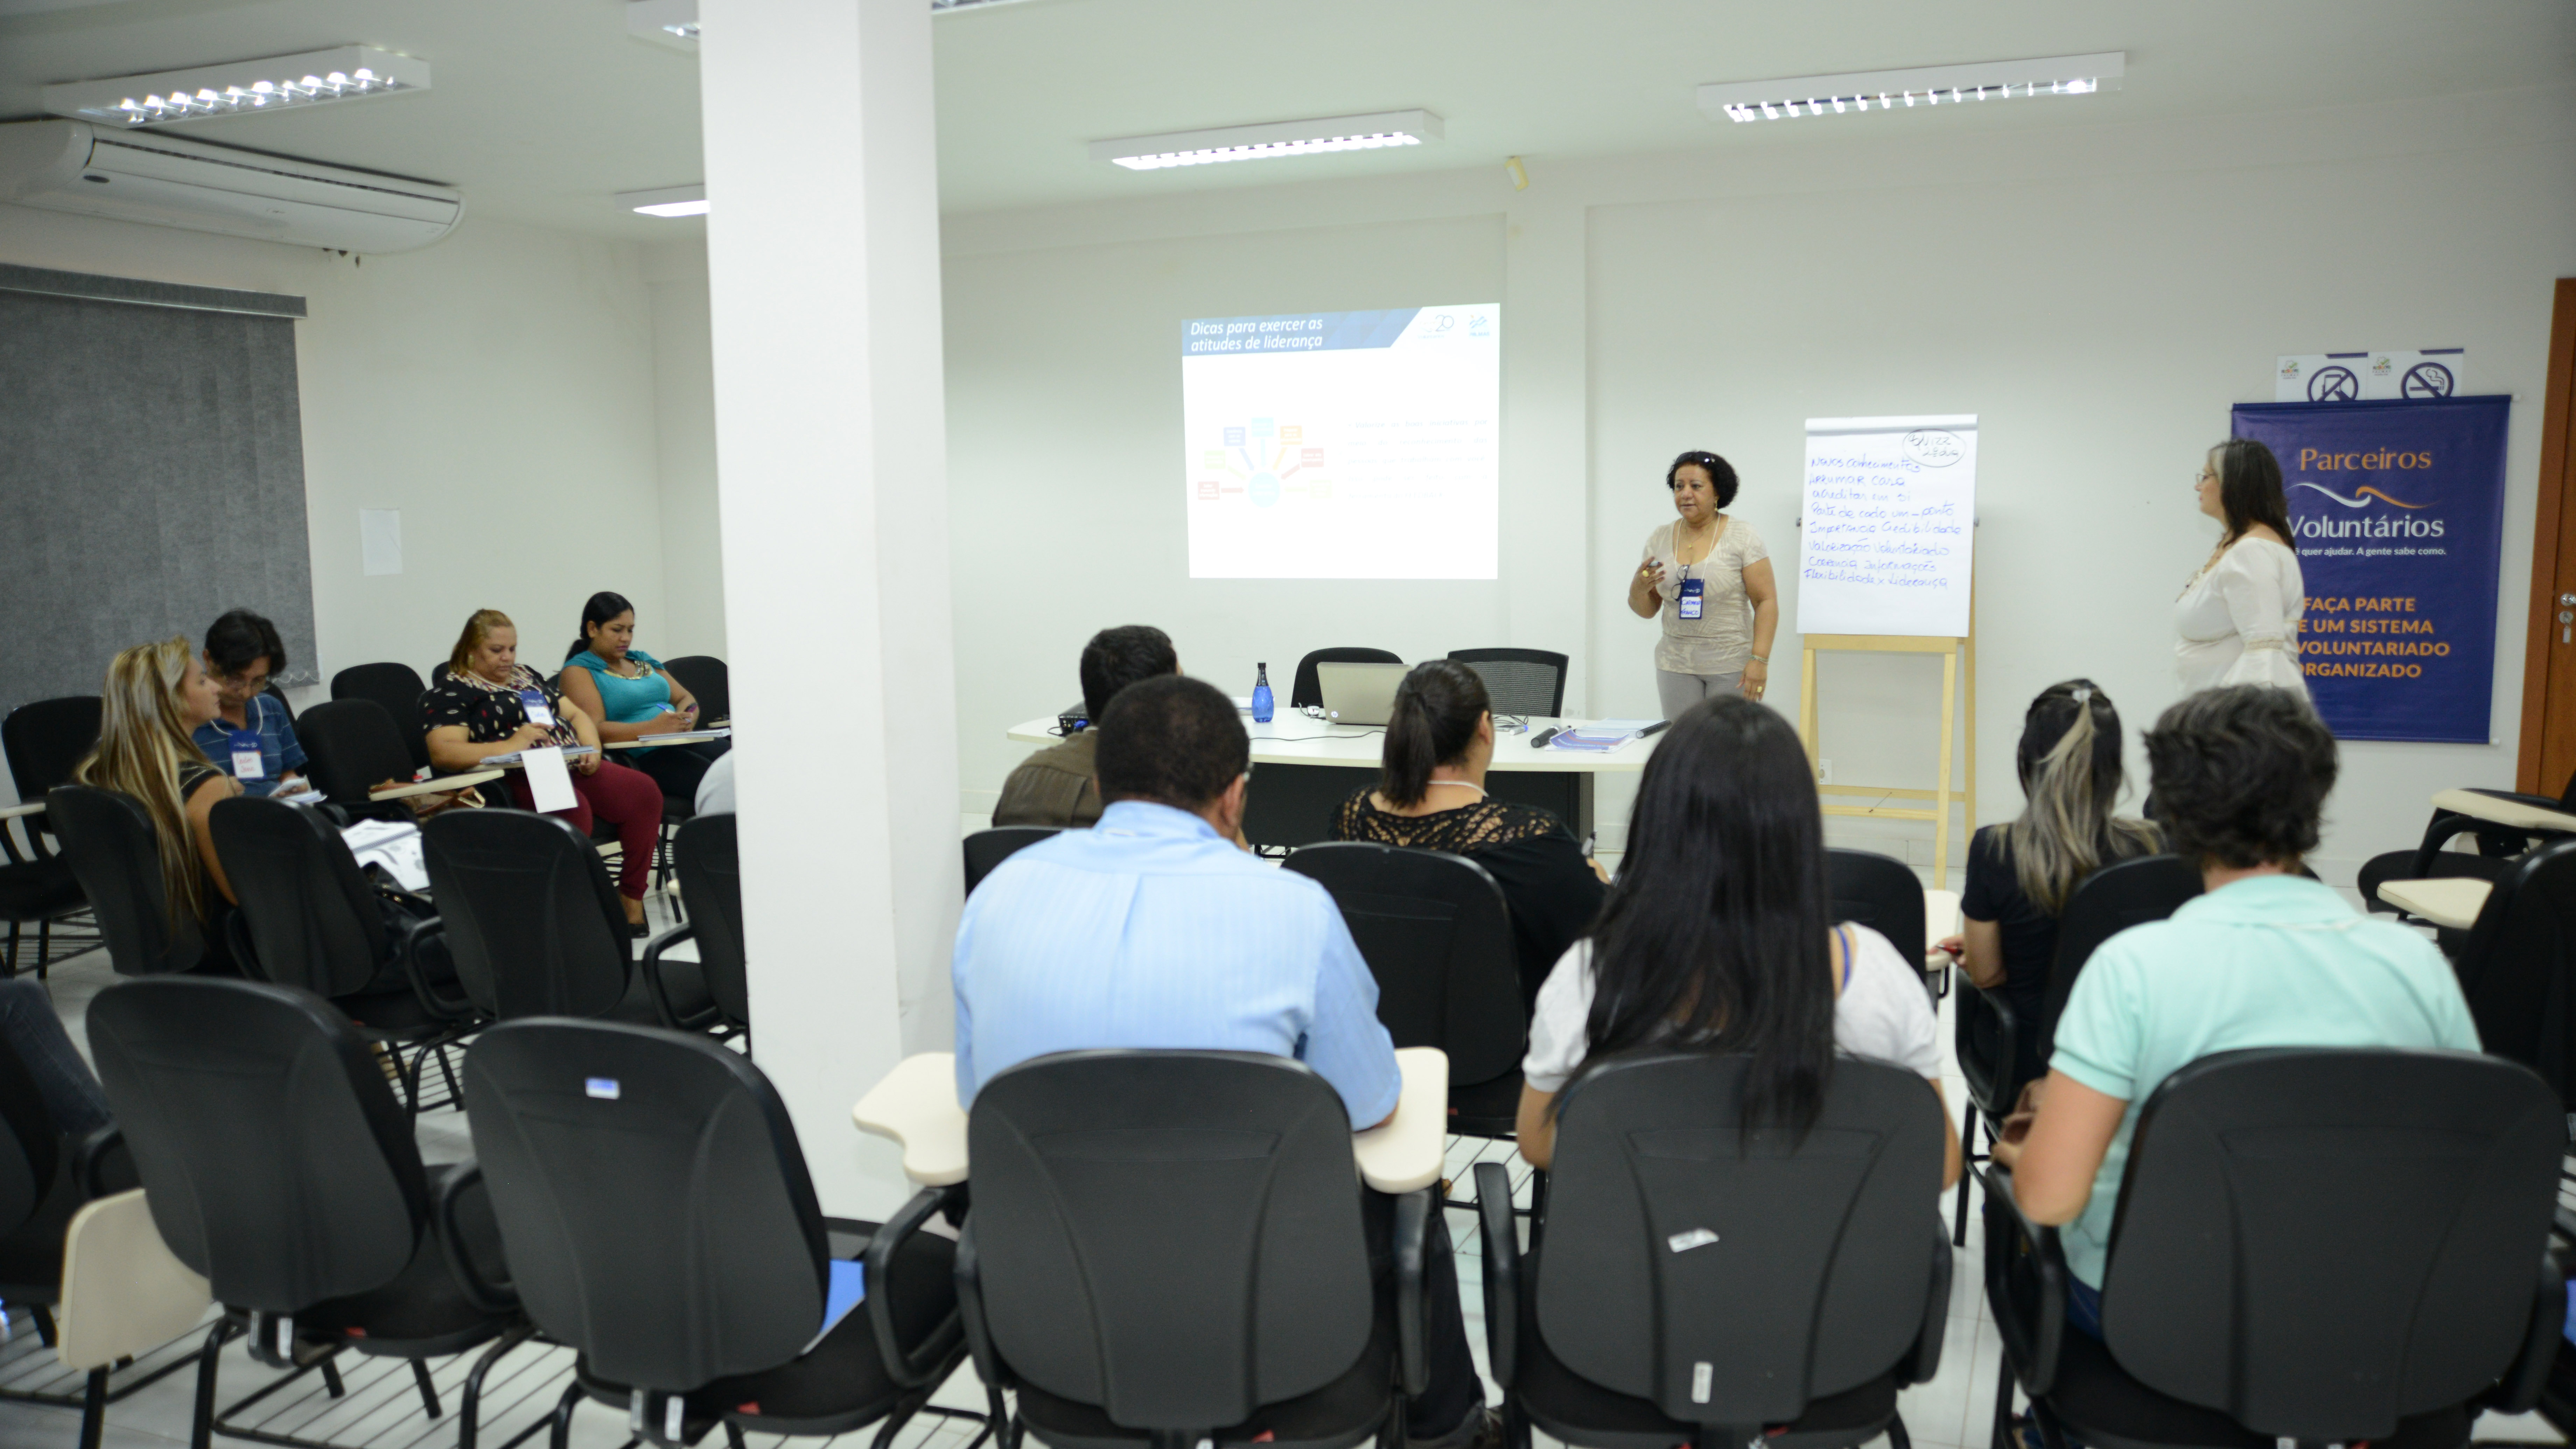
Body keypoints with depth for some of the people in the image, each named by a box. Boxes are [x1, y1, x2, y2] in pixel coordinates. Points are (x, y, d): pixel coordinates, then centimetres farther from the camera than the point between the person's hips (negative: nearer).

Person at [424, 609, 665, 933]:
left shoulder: (527, 676, 27)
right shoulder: (452, 691, 5)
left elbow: (577, 714, 26)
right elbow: (442, 753, -11)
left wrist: (592, 748, 3)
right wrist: (510, 746, -22)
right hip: (519, 779, -7)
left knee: (645, 791, -19)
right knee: (573, 808, -38)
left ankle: (633, 902, -12)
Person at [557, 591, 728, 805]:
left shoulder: (642, 660, 26)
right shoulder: (578, 671, 4)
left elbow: (686, 698, 25)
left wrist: (687, 718, -1)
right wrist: (652, 728, -24)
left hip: (682, 743, 7)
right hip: (637, 759, -7)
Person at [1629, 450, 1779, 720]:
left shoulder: (1742, 537, -4)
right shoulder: (1660, 540, 6)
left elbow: (1766, 601, -7)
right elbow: (1648, 610, 11)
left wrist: (1760, 660, -16)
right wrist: (1638, 589, -11)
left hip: (1732, 665, -3)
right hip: (1676, 665, 3)